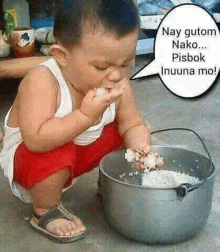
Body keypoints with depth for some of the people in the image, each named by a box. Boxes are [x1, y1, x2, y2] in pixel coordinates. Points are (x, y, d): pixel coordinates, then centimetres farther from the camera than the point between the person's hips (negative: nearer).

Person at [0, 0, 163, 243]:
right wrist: (86, 115, -44)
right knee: (56, 155, -36)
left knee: (123, 135, -5)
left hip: (81, 153, 6)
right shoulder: (42, 82, -34)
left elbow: (134, 125, -6)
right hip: (27, 159, -6)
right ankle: (45, 211, -5)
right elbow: (37, 140, -42)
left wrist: (140, 149, -28)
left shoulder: (119, 85, -14)